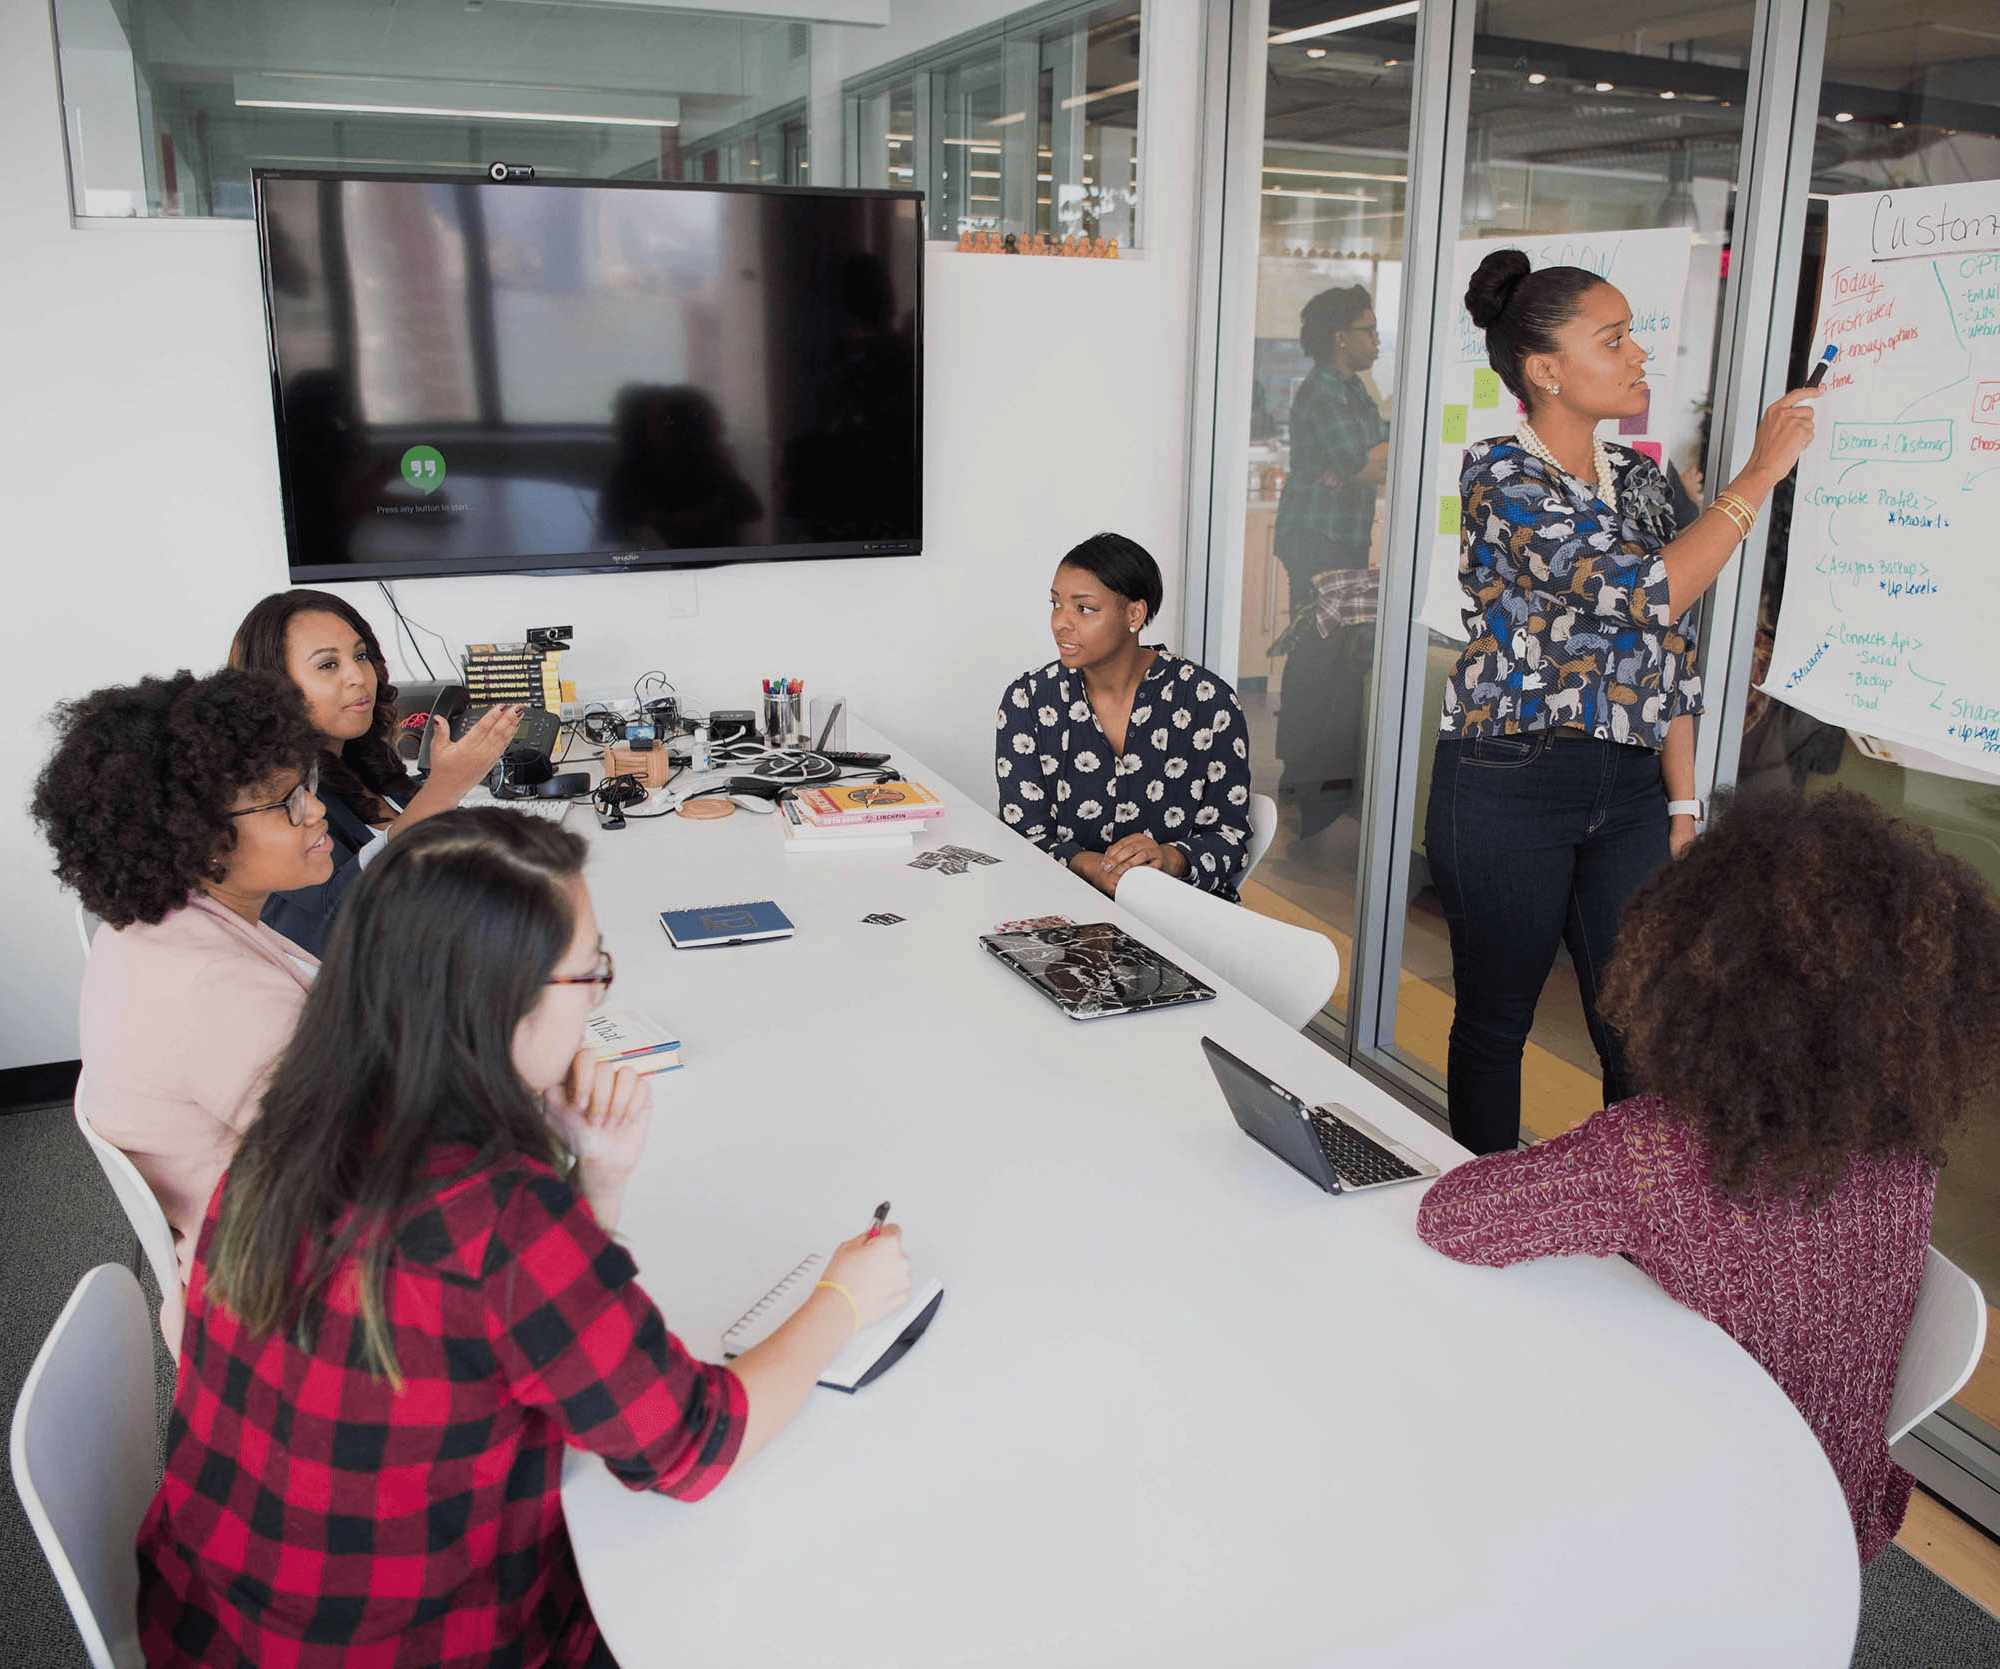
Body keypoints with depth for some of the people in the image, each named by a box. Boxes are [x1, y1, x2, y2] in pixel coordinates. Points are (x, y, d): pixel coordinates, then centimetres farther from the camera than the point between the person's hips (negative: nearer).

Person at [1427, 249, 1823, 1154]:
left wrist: (1681, 805, 9)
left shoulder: (1639, 477, 12)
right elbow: (1643, 590, -21)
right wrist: (1761, 474, -12)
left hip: (1630, 788, 6)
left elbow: (1670, 654, 13)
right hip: (1509, 783, -6)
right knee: (1494, 1020, 8)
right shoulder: (1497, 474, -10)